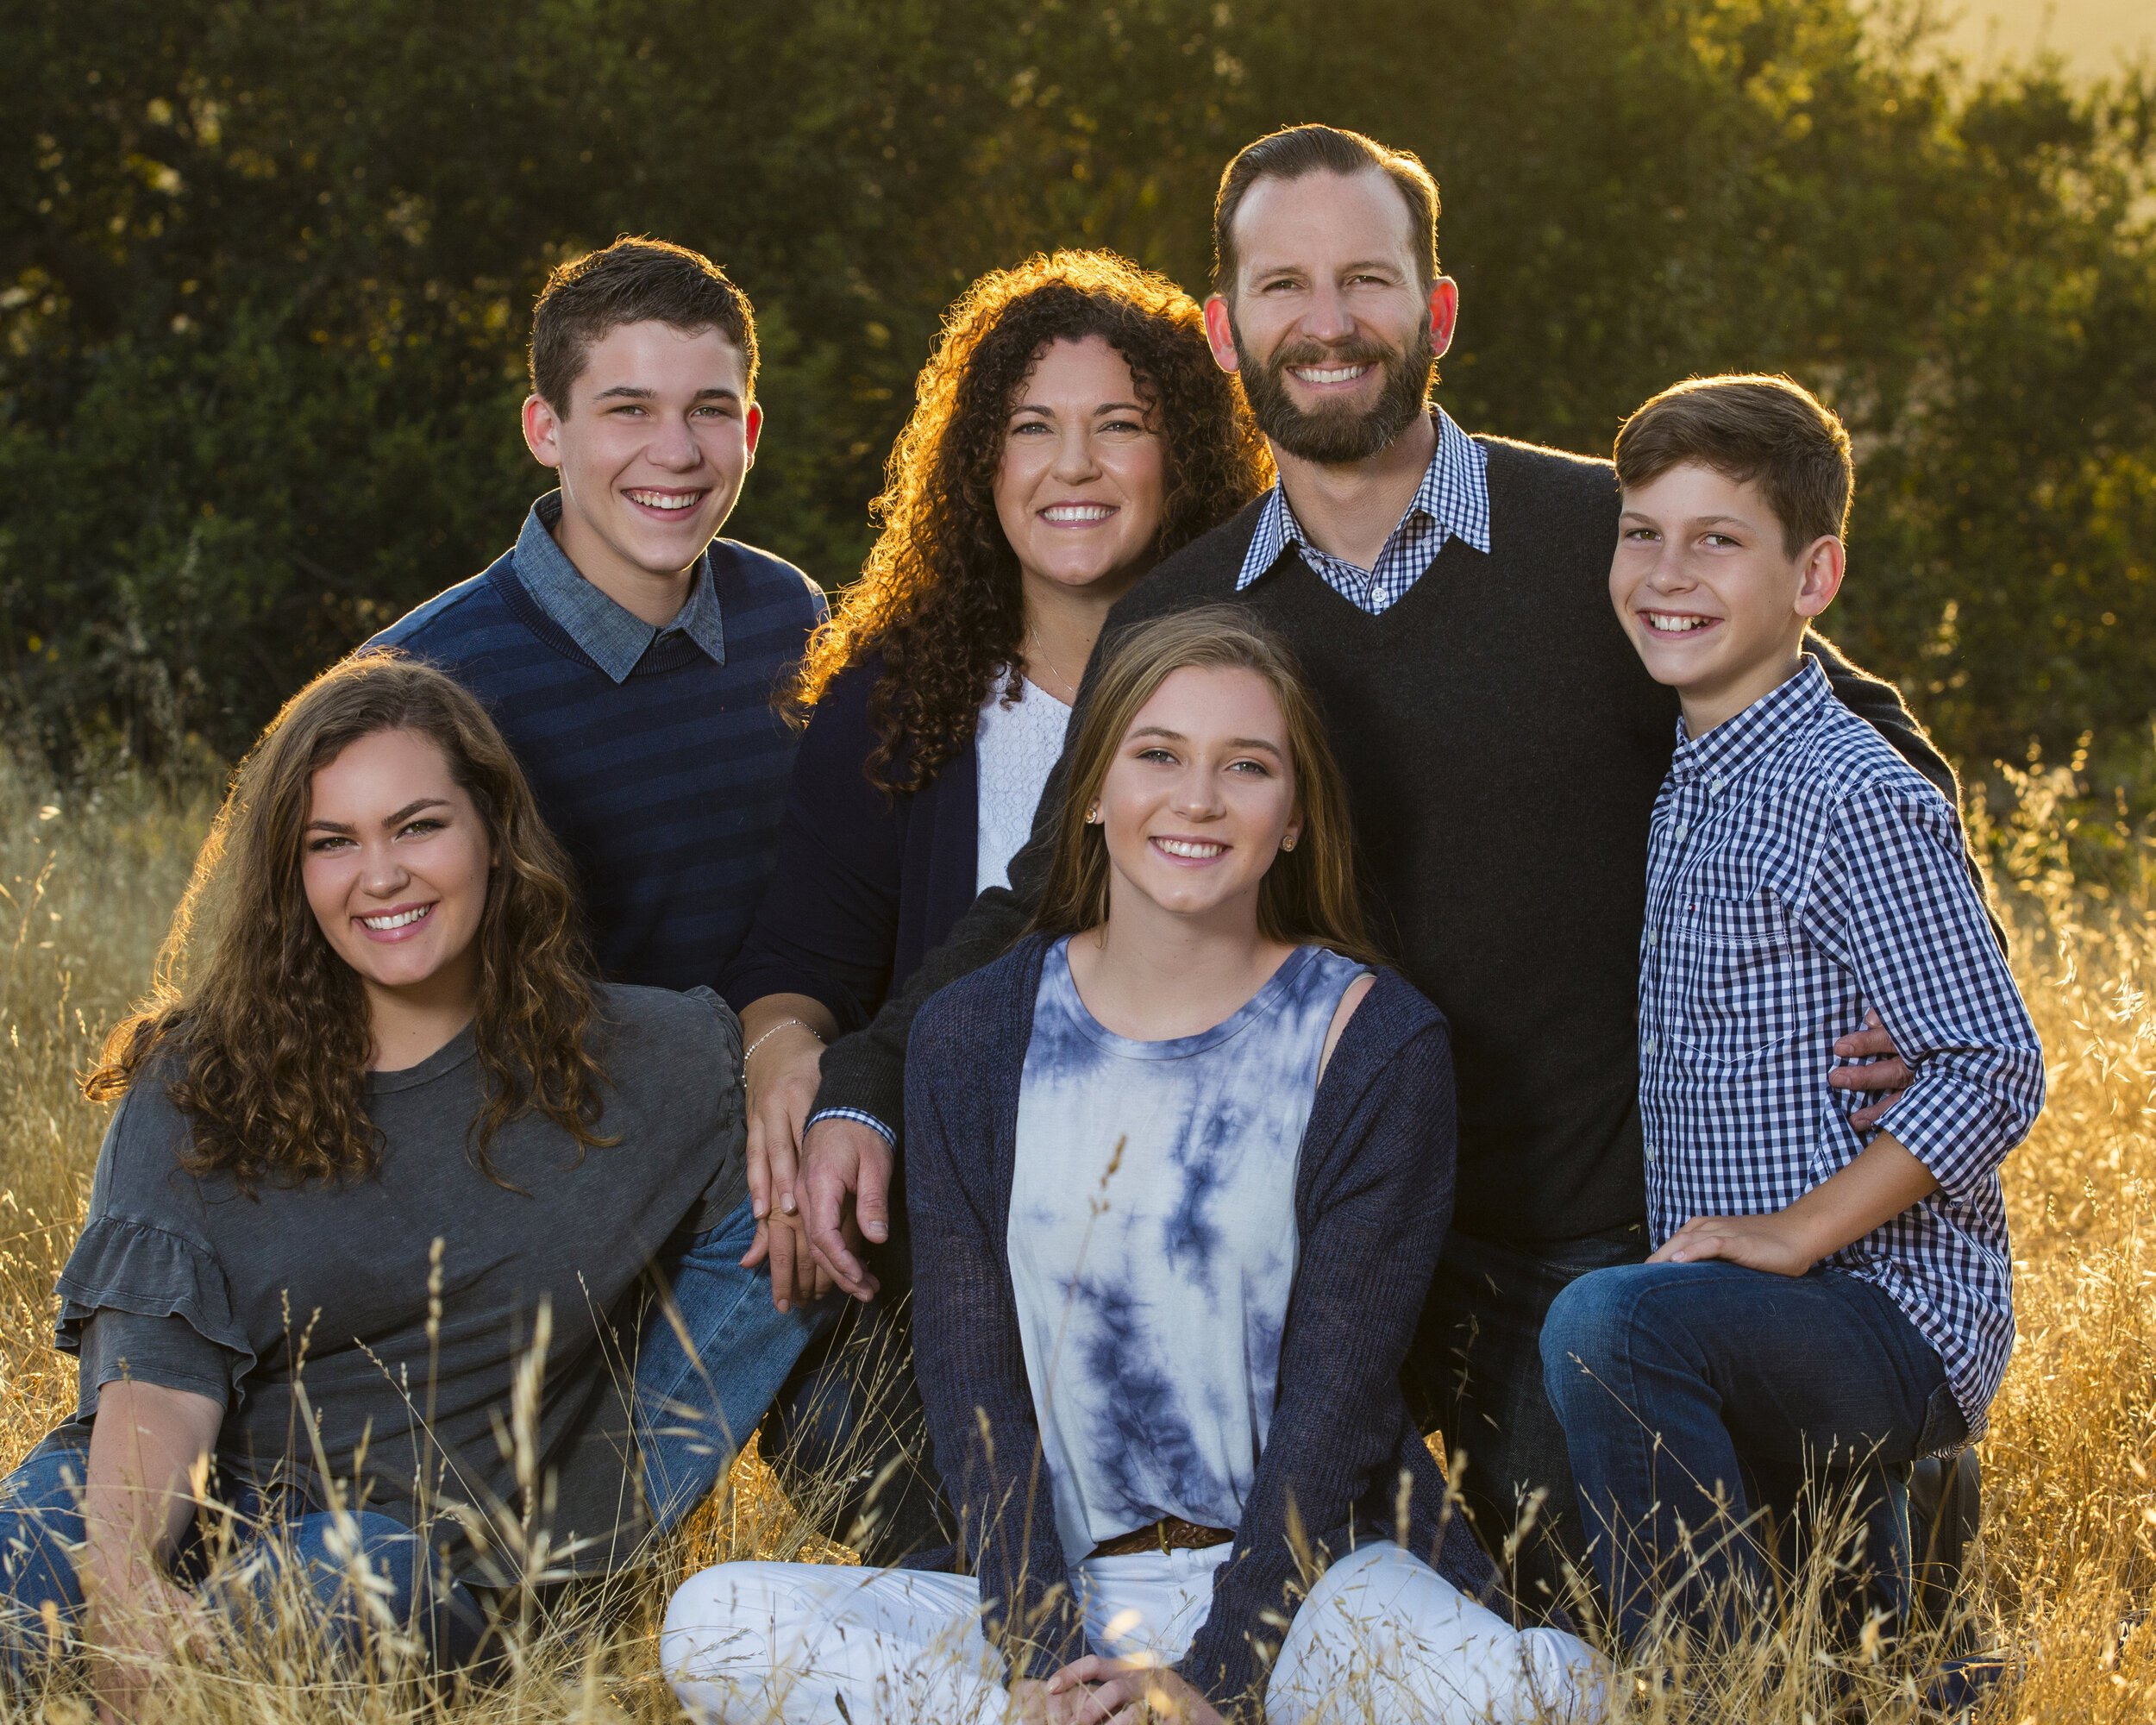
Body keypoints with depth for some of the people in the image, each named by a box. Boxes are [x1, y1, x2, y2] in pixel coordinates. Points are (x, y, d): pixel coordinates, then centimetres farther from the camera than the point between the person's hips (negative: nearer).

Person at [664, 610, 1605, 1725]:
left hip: (1307, 1577, -2)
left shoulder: (1376, 1046, -1)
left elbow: (1336, 1393, -6)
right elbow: (971, 1380, 1)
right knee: (713, 1626, -22)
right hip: (1063, 1593, 2)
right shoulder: (971, 1040, 6)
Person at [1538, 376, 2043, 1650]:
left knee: (1605, 1326, -32)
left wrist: (1798, 1230, -21)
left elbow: (1993, 1072, -20)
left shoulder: (1856, 799, -15)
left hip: (1892, 1312, -9)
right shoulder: (1685, 789, 13)